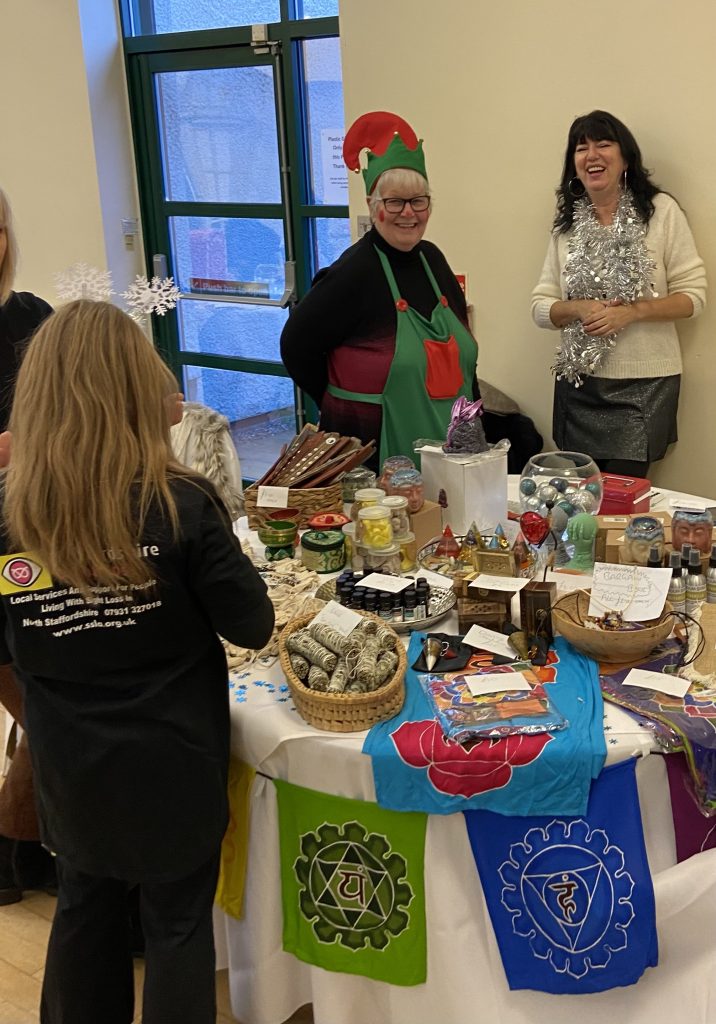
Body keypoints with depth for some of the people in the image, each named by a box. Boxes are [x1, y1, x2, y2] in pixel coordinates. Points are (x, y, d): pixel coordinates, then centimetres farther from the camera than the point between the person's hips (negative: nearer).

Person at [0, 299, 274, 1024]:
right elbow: (253, 627, -13)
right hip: (171, 764, -2)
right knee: (178, 922, 16)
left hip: (68, 766, 3)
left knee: (83, 909, 25)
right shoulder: (181, 503, -22)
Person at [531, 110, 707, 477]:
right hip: (579, 383, 4)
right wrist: (579, 309, -14)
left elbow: (693, 294, -4)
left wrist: (630, 312, -18)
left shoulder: (661, 210, -3)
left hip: (643, 382, -3)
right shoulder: (566, 224, 8)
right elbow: (541, 306, 7)